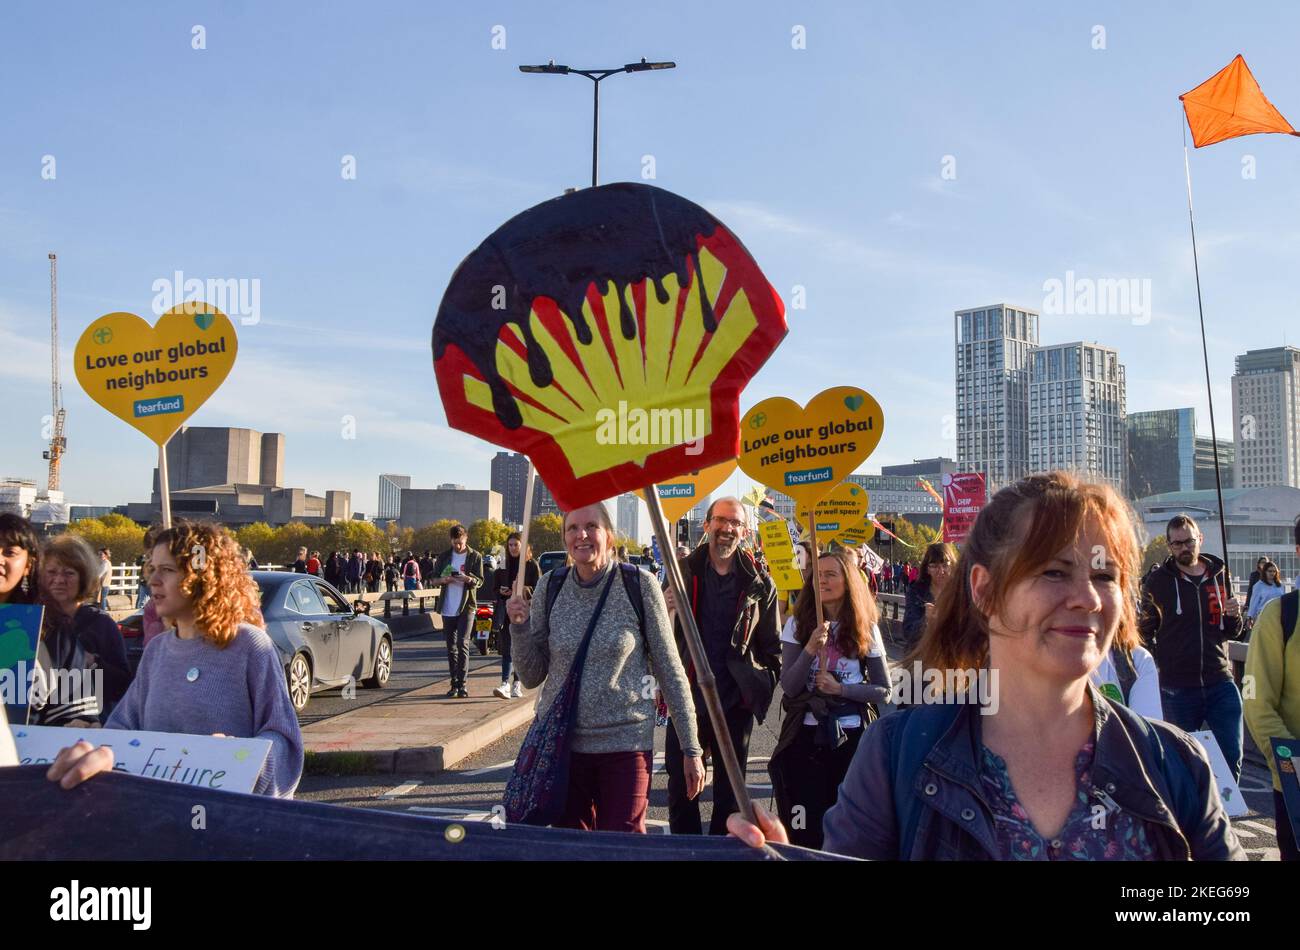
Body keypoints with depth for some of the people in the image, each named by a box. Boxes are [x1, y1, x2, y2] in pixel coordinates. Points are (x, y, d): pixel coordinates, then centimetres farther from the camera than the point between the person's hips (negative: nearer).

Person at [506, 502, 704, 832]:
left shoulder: (639, 586, -7)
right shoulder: (551, 586, 0)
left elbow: (670, 669, -3)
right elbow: (531, 677, 6)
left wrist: (691, 748, -2)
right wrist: (520, 627, -12)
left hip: (625, 745, -3)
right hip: (560, 741, 3)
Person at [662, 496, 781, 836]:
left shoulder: (759, 584, 2)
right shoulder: (683, 570, 1)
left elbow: (771, 646, 9)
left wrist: (765, 686, 0)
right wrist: (663, 611, -16)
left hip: (736, 701, 0)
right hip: (687, 695, 0)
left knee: (730, 786, 12)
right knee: (681, 783, 6)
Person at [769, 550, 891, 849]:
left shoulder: (866, 630, 1)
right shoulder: (797, 625, -1)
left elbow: (884, 692, 1)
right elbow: (789, 687, -8)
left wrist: (840, 689, -12)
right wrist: (810, 649, -22)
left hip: (851, 737, 0)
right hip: (805, 736, 0)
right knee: (804, 827, 3)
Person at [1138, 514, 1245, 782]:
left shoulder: (1219, 575, 8)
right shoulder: (1158, 580, -3)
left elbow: (1232, 632, 15)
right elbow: (1145, 632, 0)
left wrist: (1234, 615, -6)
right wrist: (1160, 665, -9)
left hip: (1221, 684, 3)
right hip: (1176, 689, -3)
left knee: (1232, 758, 4)